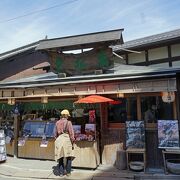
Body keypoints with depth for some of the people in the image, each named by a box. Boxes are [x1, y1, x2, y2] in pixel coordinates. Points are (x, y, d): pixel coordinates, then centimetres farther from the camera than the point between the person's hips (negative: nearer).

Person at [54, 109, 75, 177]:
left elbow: (55, 133, 13)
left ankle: (61, 172, 17)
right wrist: (72, 142, -1)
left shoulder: (57, 123, 8)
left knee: (60, 157, 12)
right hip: (67, 139, -4)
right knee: (68, 156, 9)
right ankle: (68, 172, 14)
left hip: (59, 139, 4)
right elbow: (71, 133, -7)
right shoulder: (68, 122, -5)